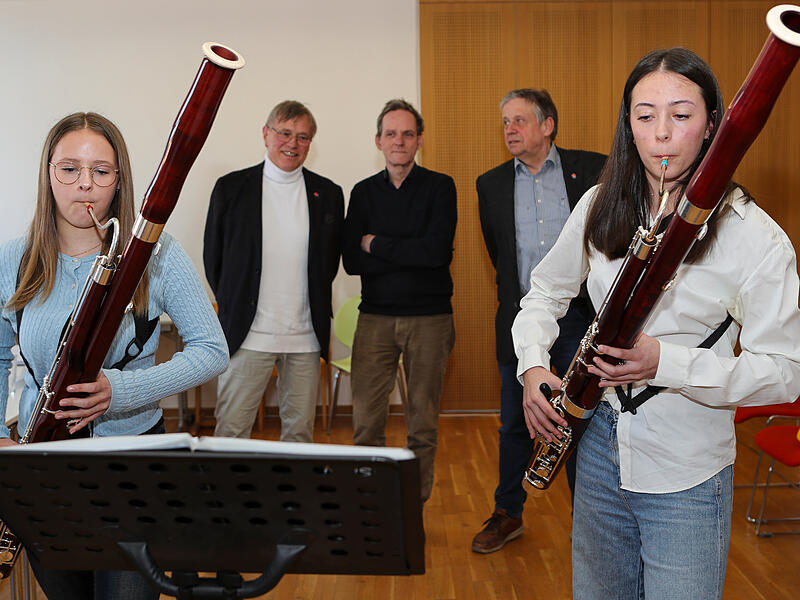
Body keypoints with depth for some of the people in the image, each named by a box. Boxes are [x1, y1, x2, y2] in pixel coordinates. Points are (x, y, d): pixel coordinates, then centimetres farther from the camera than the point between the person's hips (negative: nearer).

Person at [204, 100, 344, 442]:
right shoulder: (231, 188, 2)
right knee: (231, 429, 0)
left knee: (300, 431, 10)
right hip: (248, 334, -2)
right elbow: (213, 257, 7)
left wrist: (315, 312, 9)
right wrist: (234, 306, 5)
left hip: (306, 337, 2)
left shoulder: (328, 194, 7)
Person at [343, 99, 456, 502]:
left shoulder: (439, 187, 1)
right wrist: (411, 254, -12)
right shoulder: (363, 192, 9)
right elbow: (351, 261, -2)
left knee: (423, 425, 6)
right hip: (375, 317, 2)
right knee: (366, 423, 1)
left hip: (429, 318, -2)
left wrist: (378, 245, -7)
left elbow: (438, 250, -15)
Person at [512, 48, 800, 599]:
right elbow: (546, 294, 13)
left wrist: (666, 362, -27)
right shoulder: (600, 208, -1)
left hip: (689, 475, -4)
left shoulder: (755, 238, -15)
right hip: (602, 445, 4)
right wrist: (533, 365, -4)